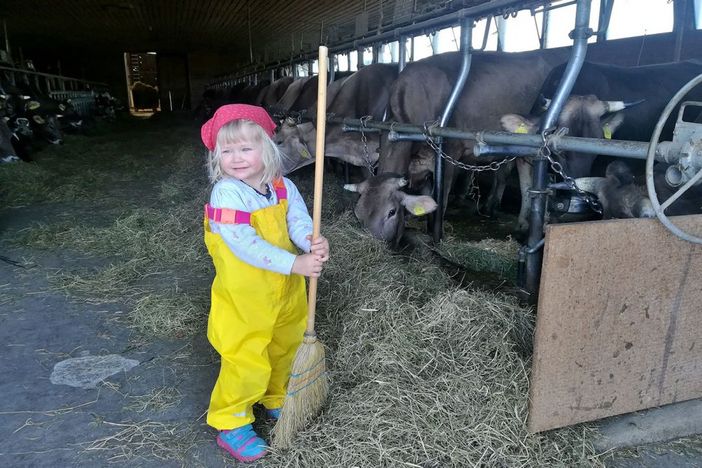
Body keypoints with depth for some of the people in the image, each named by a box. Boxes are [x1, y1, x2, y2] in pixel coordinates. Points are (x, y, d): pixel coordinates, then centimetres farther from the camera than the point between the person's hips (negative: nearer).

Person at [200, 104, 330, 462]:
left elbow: (299, 222, -12)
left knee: (286, 351, 23)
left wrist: (314, 245, -36)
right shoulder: (226, 193, -21)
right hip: (243, 300, -6)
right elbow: (245, 245, -29)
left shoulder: (283, 188, -3)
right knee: (247, 363, -1)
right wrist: (295, 264, -32)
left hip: (285, 292, 6)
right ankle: (230, 424, 25)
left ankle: (277, 400, 50)